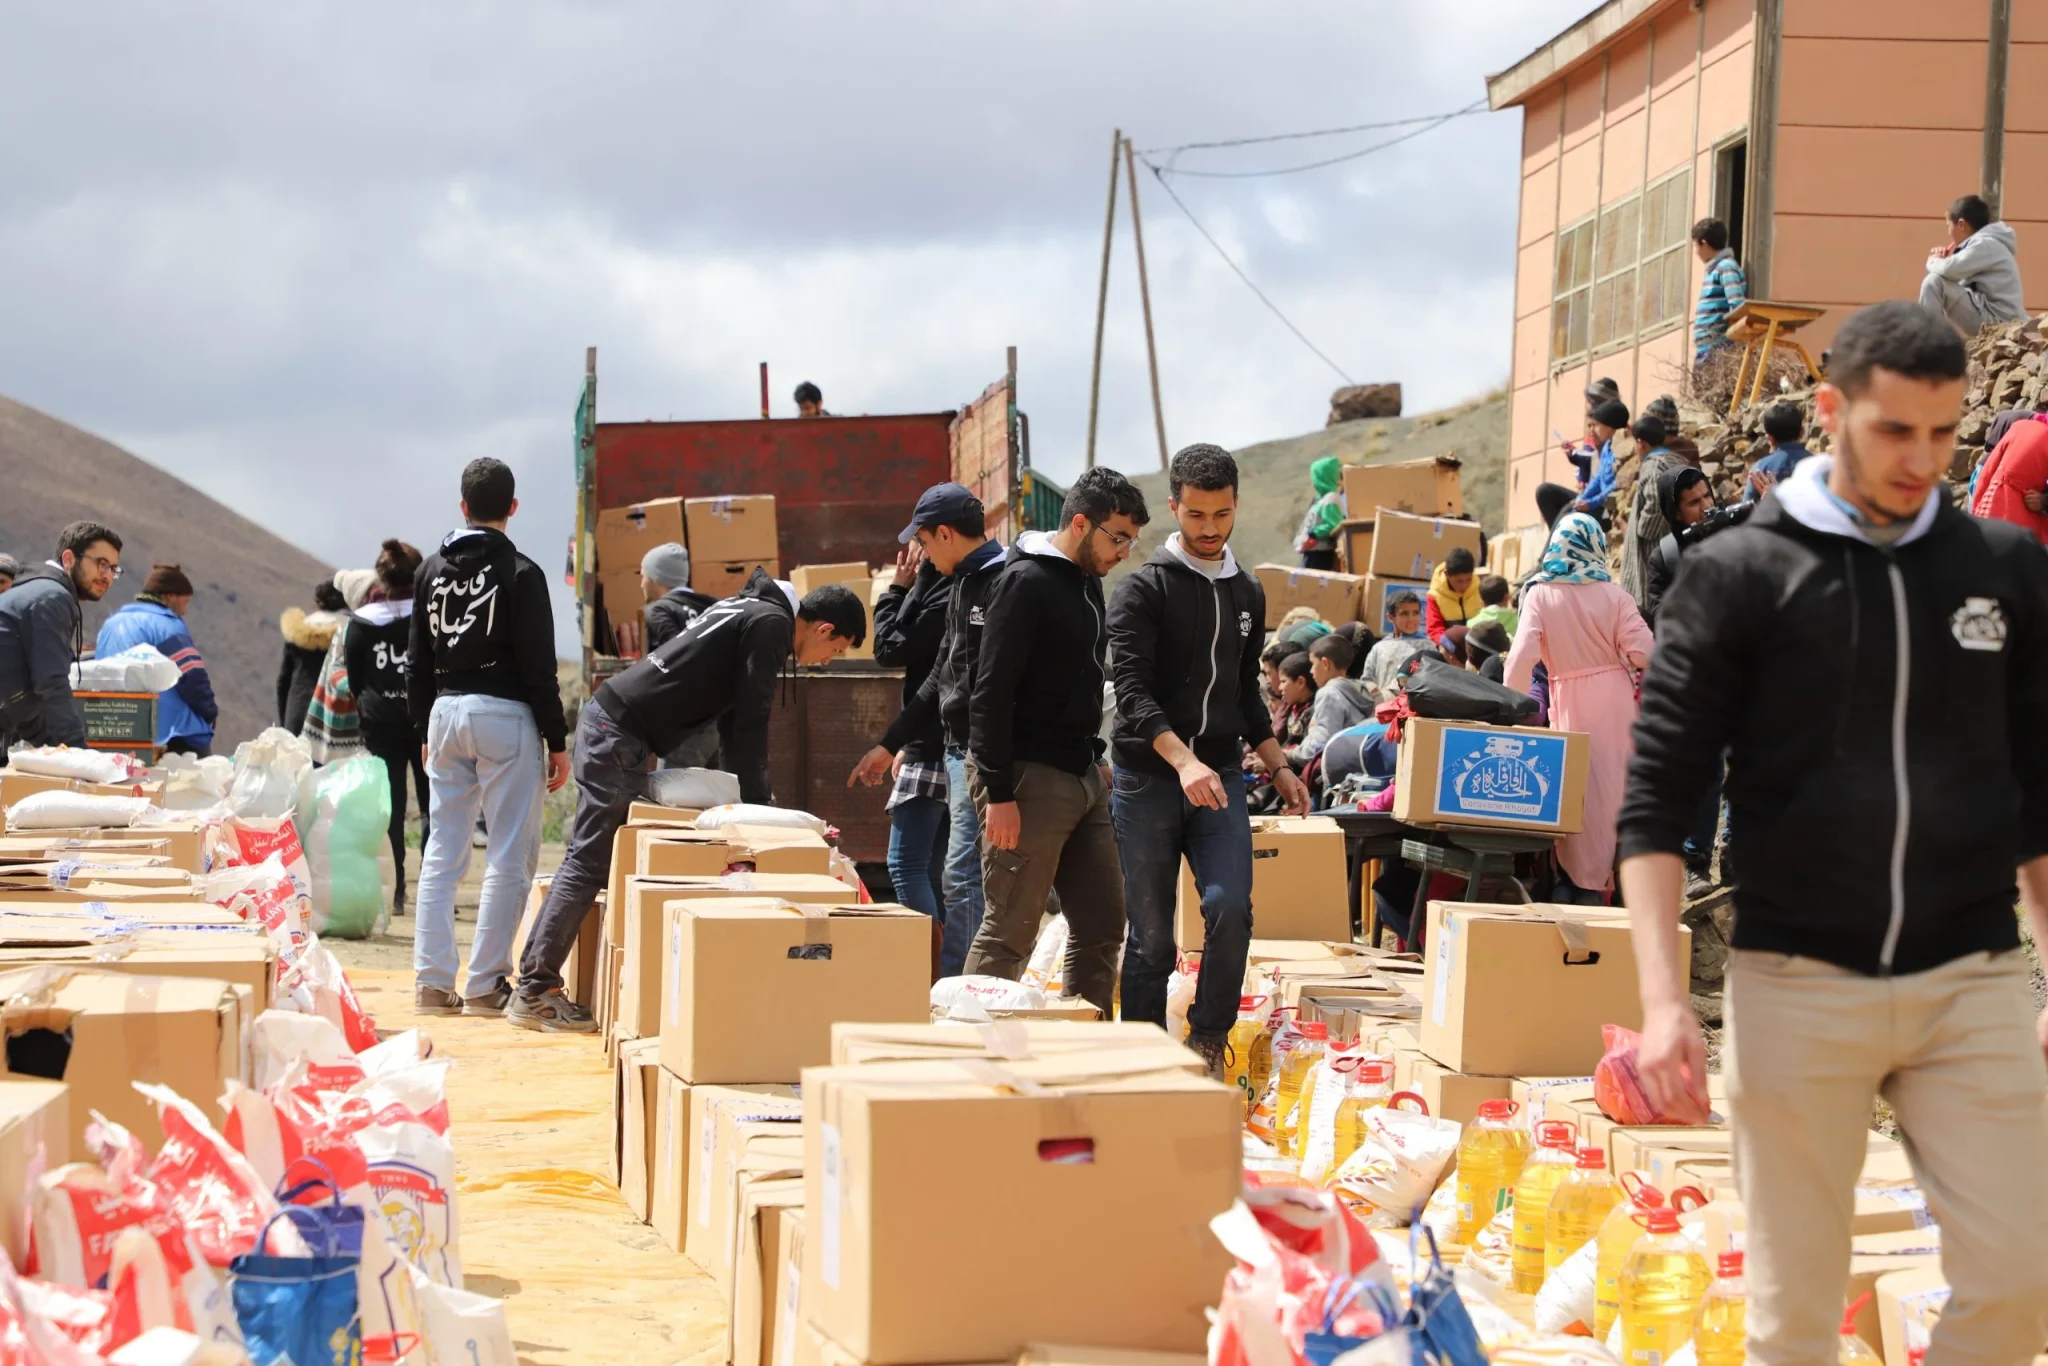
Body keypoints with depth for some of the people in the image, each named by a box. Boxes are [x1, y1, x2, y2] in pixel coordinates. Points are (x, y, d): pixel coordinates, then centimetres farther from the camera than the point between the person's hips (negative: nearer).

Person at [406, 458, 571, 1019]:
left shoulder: (431, 569, 9)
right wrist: (557, 741, -4)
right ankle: (485, 984, -3)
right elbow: (539, 666, -10)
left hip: (446, 713, 6)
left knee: (442, 851, 8)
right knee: (509, 856, -1)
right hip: (504, 718, -6)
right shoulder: (520, 573, -8)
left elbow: (417, 661, 14)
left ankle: (432, 982, 6)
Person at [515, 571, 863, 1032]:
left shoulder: (754, 611, 21)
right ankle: (534, 992, -8)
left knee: (588, 858, 12)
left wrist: (755, 796, 21)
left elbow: (731, 717, 24)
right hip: (621, 734, -10)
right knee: (590, 862, -9)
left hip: (607, 718, 10)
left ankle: (535, 985, 14)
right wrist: (757, 802, -5)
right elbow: (751, 721, -12)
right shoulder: (772, 624, -9)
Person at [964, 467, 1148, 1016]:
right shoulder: (1026, 583, -12)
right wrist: (999, 794, -21)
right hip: (1031, 779, -9)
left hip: (1084, 778, 9)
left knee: (1102, 924, 10)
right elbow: (990, 693, -17)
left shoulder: (1087, 581, 15)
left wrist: (1094, 759, 16)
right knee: (1009, 934, -6)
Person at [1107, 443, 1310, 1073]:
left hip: (1219, 777, 4)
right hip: (1147, 778, -3)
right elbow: (1132, 690, -14)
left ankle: (1208, 1043, 0)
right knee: (1151, 932, 1)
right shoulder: (1144, 588, -4)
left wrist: (1277, 767, 17)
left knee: (1230, 909, -14)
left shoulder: (1247, 593, 14)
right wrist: (1183, 761, -27)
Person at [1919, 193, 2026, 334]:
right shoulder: (1984, 243, 19)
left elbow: (1950, 269, -25)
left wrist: (1933, 261, -3)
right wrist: (1940, 260, 1)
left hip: (1995, 321, -10)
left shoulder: (1986, 244, -13)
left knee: (1934, 281, -18)